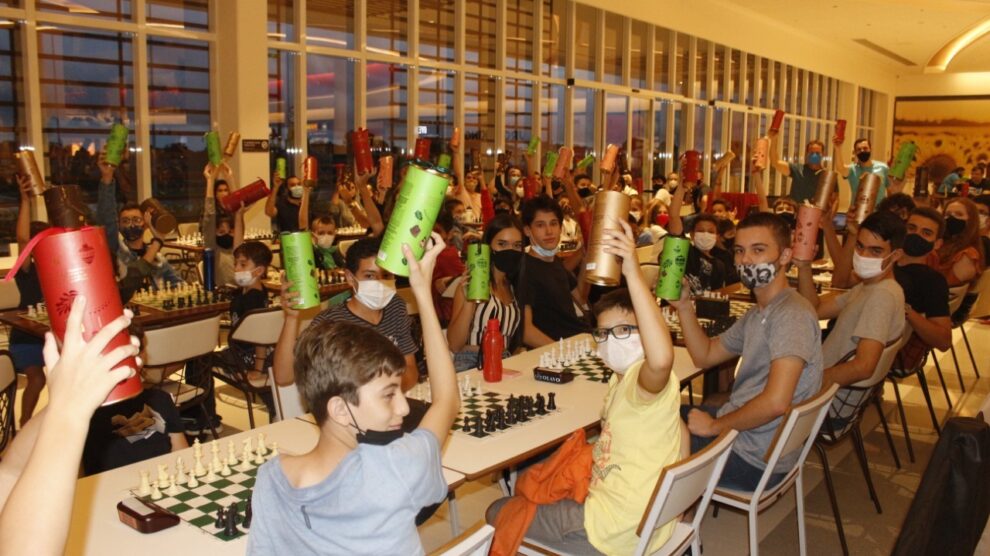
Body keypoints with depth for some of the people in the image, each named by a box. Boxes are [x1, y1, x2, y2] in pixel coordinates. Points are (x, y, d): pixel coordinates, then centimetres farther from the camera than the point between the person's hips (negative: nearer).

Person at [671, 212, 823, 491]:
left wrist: (714, 426, -18)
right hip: (738, 430, 9)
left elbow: (775, 402, -32)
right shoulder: (757, 313, 10)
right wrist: (684, 305, 0)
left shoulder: (792, 314, -24)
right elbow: (706, 356, 14)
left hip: (754, 459, -9)